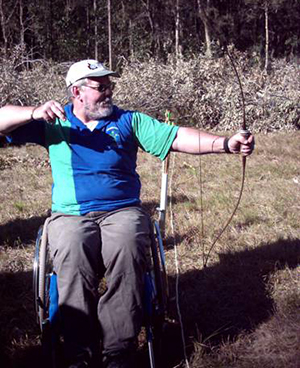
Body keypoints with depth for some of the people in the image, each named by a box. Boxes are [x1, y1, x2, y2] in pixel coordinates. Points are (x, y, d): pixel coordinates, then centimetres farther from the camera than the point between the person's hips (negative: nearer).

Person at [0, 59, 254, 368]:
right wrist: (34, 112, -13)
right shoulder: (53, 124, 13)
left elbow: (177, 138, 4)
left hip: (122, 211, 1)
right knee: (71, 255, -33)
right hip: (70, 215, 0)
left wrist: (226, 143, -10)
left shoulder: (128, 121, 15)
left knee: (127, 250, -33)